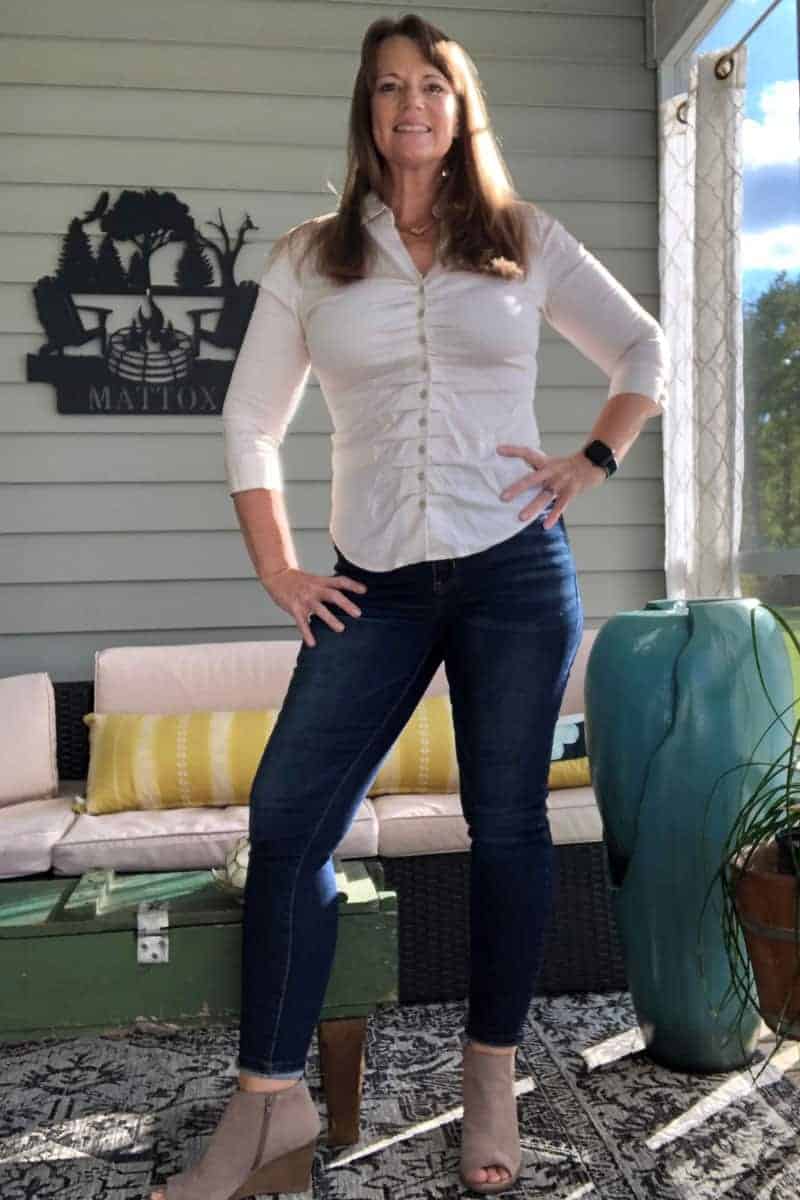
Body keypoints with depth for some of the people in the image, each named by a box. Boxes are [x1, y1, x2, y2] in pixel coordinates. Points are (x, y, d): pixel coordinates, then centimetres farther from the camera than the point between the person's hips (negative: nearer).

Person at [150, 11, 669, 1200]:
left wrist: (594, 459, 1)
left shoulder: (527, 241, 9)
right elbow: (251, 421, 11)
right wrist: (278, 570, 3)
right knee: (285, 821, -5)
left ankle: (492, 1079, 24)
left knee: (507, 824, 5)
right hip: (377, 588, 1)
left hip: (516, 574, 0)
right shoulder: (311, 261, 9)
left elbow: (645, 353, 16)